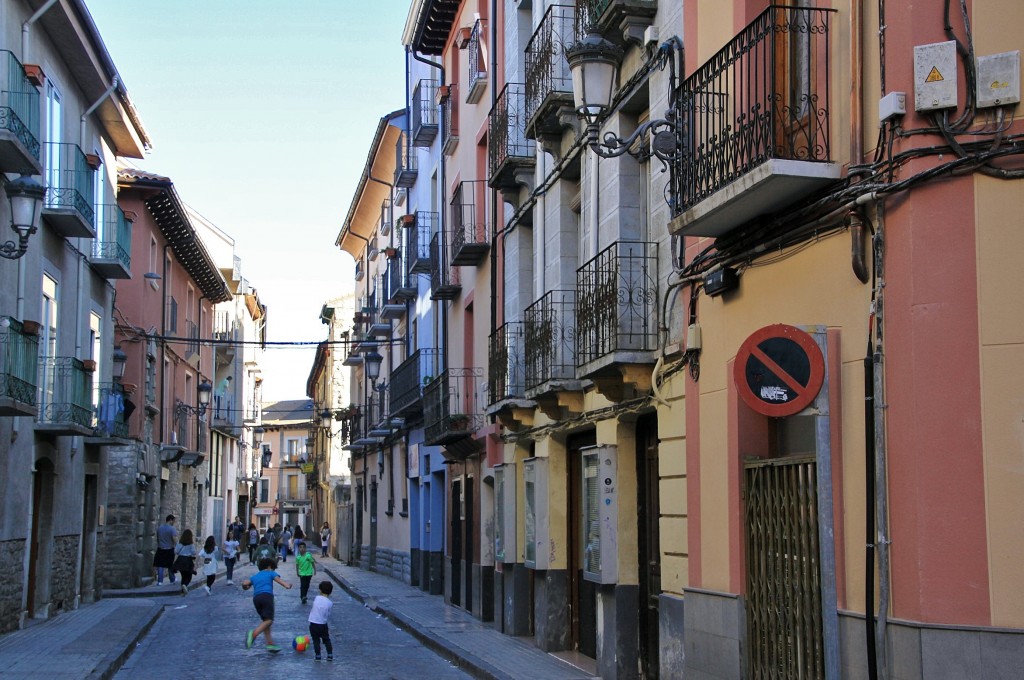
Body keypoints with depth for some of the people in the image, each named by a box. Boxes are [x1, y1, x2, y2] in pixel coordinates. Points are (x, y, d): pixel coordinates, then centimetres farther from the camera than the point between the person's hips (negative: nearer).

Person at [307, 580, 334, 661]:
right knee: (327, 640, 16)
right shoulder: (330, 603, -8)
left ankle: (317, 656, 10)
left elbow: (312, 609, 3)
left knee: (316, 640, 10)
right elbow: (328, 615, 0)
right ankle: (330, 655, 16)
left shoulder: (316, 598, -7)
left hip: (313, 624, 0)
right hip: (323, 625, 0)